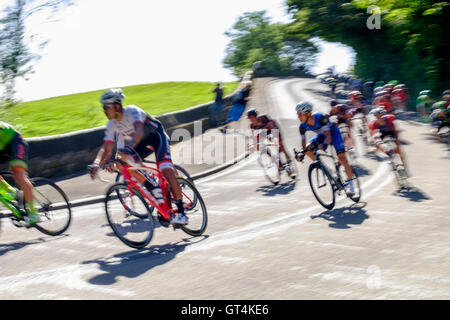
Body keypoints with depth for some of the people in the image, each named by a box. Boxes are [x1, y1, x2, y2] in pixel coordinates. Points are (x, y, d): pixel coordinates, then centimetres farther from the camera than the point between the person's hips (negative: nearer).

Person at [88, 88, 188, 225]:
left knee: (167, 171, -25)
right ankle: (152, 188, -5)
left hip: (157, 136, -7)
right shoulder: (111, 125, -8)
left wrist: (129, 148, -63)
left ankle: (181, 213, -23)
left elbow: (139, 132, -46)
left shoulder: (132, 111, -28)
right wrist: (97, 164, -29)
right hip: (143, 142, 7)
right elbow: (106, 149, -10)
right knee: (122, 163, -18)